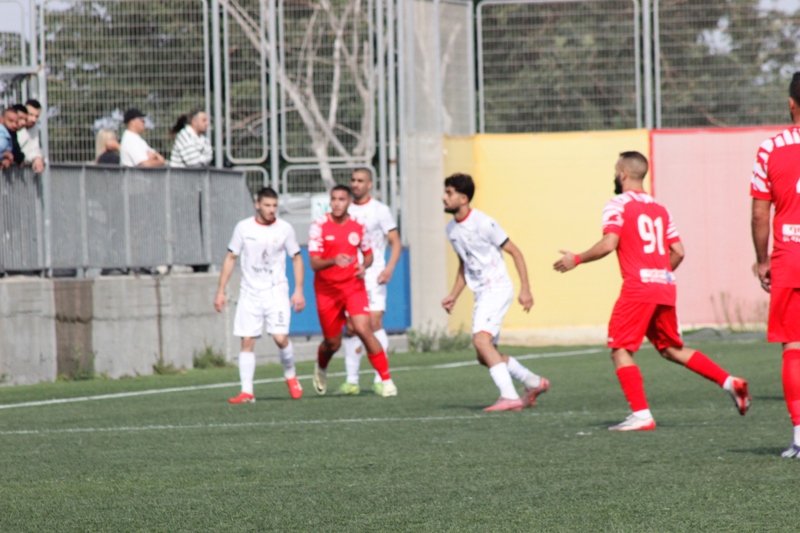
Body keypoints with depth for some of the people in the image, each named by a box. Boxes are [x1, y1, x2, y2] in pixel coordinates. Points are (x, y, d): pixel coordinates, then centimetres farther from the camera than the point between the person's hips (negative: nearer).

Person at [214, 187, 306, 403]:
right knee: (247, 341, -3)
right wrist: (221, 291, 4)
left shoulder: (285, 229, -1)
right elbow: (231, 258, 7)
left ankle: (291, 375, 13)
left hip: (276, 292, -1)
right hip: (249, 293, 2)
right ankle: (247, 391, 0)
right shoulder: (243, 228, 0)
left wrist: (298, 290, 0)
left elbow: (296, 258, 8)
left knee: (280, 337, -15)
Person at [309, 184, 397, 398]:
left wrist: (364, 266, -7)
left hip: (353, 286, 1)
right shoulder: (319, 226, -9)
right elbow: (314, 263, -15)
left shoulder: (357, 227, 1)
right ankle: (321, 369, 45)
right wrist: (334, 261, -36)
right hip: (327, 290, -1)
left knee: (363, 330, -20)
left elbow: (368, 254, 16)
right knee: (332, 343, 8)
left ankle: (386, 380, -12)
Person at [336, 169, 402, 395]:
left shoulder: (380, 210, 0)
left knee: (374, 322, -14)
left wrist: (389, 268, -17)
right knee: (350, 327, 1)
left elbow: (396, 243, -3)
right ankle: (351, 381, 6)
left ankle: (381, 379, -11)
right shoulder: (345, 211, 12)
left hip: (373, 275, -4)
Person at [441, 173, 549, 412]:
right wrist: (453, 295, 17)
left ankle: (509, 397, -28)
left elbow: (514, 252, -10)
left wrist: (525, 289, -14)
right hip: (481, 294, 9)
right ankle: (535, 383, 26)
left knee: (481, 340, -26)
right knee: (484, 357, 10)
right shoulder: (452, 229, 10)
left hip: (497, 289, -9)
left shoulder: (483, 223, -14)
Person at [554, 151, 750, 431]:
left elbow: (609, 244, -15)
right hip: (665, 288, 7)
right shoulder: (659, 209, 18)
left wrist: (576, 260, -3)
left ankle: (641, 415, -13)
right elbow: (678, 252, 14)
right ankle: (730, 382, 11)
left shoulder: (618, 205, -3)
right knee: (672, 349, 20)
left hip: (638, 287, -7)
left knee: (620, 350, -3)